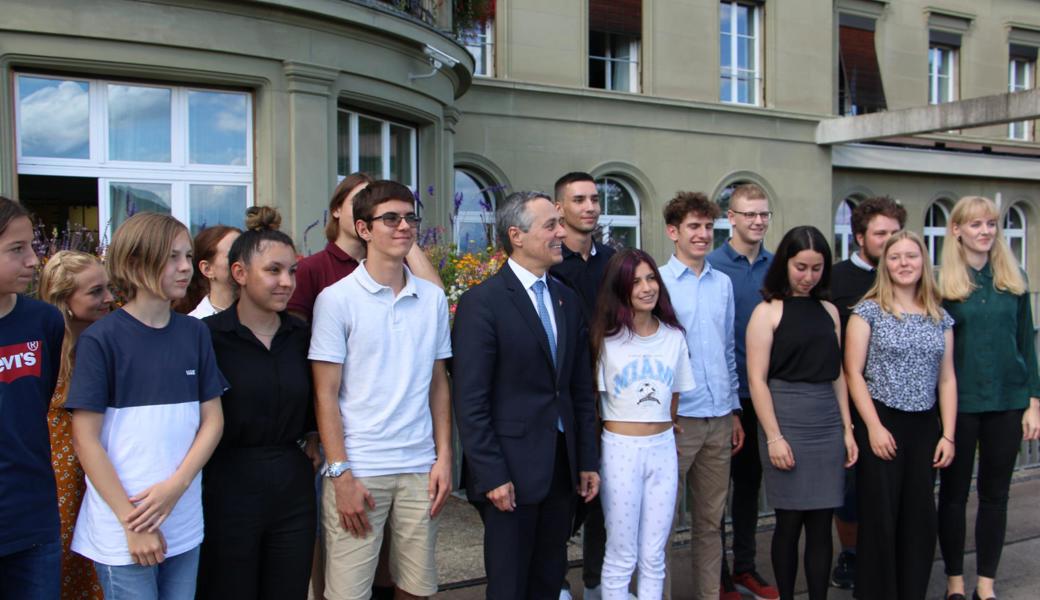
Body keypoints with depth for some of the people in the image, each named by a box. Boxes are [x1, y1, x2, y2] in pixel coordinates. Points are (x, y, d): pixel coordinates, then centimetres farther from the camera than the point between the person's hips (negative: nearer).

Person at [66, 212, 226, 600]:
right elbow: (86, 441, -9)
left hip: (185, 525, 4)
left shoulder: (195, 333, 4)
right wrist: (132, 522, -12)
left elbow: (212, 419, 5)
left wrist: (176, 486, -10)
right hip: (121, 532, -4)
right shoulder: (101, 339, -9)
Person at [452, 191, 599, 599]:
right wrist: (492, 476, -15)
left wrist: (588, 460, 10)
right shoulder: (482, 302, -11)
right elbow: (470, 401, -14)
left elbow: (581, 391, 13)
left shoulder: (568, 301, 10)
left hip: (563, 467, 6)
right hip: (511, 472, -6)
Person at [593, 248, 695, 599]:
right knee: (621, 556, 4)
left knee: (653, 557, 10)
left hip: (663, 448, 3)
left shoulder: (674, 337, 6)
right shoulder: (606, 339, -5)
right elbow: (592, 398, -2)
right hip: (620, 449, -3)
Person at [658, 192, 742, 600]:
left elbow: (728, 349, 15)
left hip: (719, 419, 5)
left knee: (710, 519, 14)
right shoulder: (657, 282, -6)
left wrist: (734, 411, 13)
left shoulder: (723, 284, 10)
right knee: (663, 518, 5)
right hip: (676, 419, -5)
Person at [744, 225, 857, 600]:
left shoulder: (828, 311, 12)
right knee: (790, 520, 3)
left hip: (828, 423, 4)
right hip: (787, 420, -4)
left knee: (821, 523, 7)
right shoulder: (768, 311, -3)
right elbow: (757, 379, -8)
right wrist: (773, 436, -12)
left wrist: (847, 429, 9)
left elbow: (837, 374, 14)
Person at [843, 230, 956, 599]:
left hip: (925, 427, 4)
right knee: (880, 517, 1)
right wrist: (873, 427, -11)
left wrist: (948, 435, 2)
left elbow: (946, 379, 8)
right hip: (880, 424, -4)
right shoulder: (868, 311, -3)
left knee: (921, 518, 7)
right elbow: (853, 373, -7)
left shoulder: (940, 318, 9)